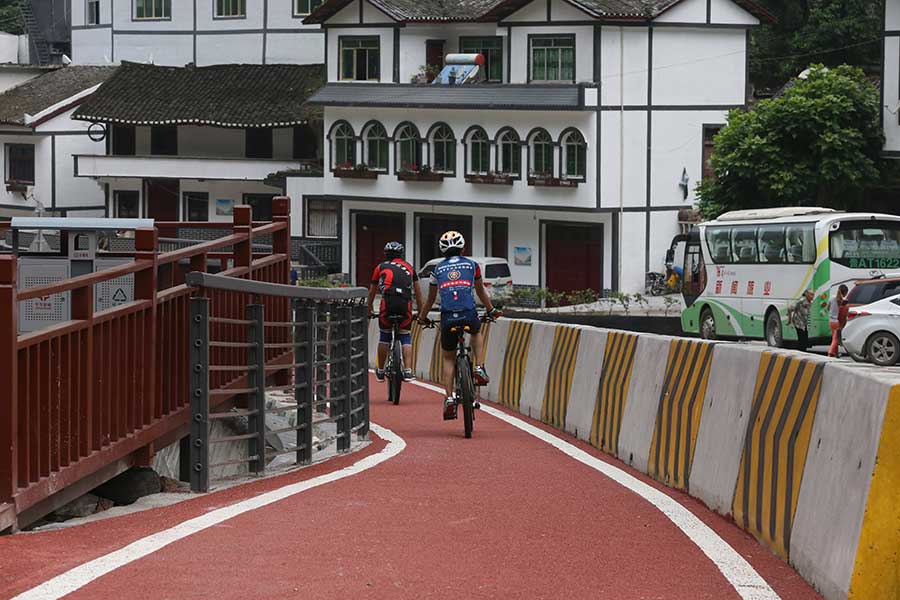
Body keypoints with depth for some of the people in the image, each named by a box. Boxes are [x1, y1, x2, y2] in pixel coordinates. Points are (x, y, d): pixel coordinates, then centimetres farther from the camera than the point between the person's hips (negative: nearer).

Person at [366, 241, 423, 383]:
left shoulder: (380, 267, 23)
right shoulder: (409, 267, 25)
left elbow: (372, 292, 31)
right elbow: (418, 293, 27)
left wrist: (369, 311, 42)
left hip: (388, 301, -1)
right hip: (406, 303, 1)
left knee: (384, 335, 14)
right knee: (405, 336, 9)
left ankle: (380, 372, 19)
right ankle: (408, 371, -4)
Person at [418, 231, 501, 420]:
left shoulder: (438, 269, 19)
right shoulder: (472, 265, 17)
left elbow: (431, 299, 30)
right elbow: (481, 293, 31)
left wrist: (422, 316, 47)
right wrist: (491, 310, 48)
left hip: (447, 318, 1)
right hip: (469, 315, -1)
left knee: (449, 358, 18)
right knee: (476, 332, 36)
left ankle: (449, 398, 5)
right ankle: (479, 368, 18)